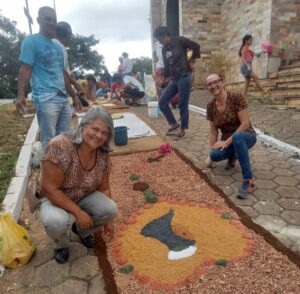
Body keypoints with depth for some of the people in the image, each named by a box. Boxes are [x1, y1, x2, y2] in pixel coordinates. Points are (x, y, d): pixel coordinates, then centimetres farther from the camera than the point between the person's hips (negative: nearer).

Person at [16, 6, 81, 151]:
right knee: (49, 142, -8)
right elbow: (25, 69, -7)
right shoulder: (31, 41, 2)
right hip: (45, 99, -7)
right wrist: (20, 95, -20)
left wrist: (74, 96, 23)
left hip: (63, 99, 7)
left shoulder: (57, 46, 22)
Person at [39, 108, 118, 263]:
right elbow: (50, 189, -28)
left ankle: (82, 231, 14)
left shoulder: (103, 155, -15)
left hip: (84, 196, 5)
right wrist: (79, 213, -27)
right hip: (53, 197, -4)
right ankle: (61, 244, 4)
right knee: (57, 221, -36)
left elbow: (104, 188, -3)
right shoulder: (59, 147, -32)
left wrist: (107, 220, 0)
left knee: (111, 210, -19)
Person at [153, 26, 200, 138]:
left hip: (184, 77, -7)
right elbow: (167, 66, 15)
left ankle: (182, 129, 13)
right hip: (174, 79, 7)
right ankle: (174, 123, 17)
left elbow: (196, 46, 0)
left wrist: (192, 60, 4)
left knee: (183, 105, -2)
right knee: (162, 102, 2)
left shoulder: (180, 41, -4)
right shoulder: (164, 49, 14)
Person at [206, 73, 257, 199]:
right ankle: (232, 155, 8)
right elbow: (214, 131, 2)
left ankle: (249, 181, -32)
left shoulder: (236, 97, -17)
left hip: (245, 136, -4)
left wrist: (227, 142, -24)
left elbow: (245, 123, -20)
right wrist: (212, 149, -7)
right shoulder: (210, 106, -3)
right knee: (215, 155, -30)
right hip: (227, 141, 4)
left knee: (237, 136, -41)